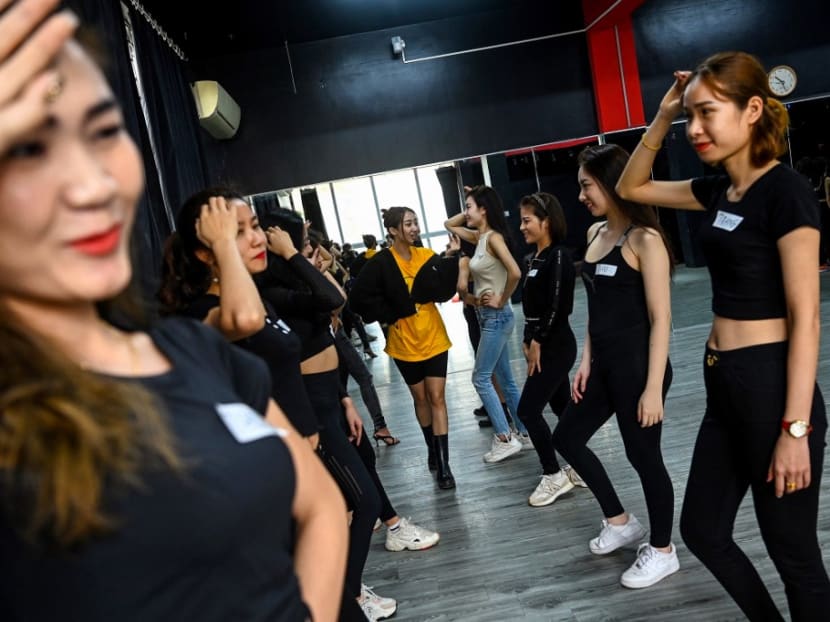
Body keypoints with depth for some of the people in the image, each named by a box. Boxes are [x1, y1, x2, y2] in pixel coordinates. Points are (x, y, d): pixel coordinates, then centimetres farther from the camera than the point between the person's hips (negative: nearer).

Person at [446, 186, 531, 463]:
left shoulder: (494, 237, -15)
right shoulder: (479, 237, 10)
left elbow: (515, 273, -28)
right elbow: (448, 225, 24)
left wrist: (502, 300, -16)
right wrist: (469, 213, 10)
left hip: (496, 316, -9)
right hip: (486, 315, 9)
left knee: (481, 378, -4)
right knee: (504, 378, 12)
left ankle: (505, 438, 3)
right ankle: (523, 433, 20)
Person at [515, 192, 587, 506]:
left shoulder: (558, 256, -15)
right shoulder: (534, 258, 11)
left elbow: (558, 306, -21)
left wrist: (538, 342, -16)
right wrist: (528, 340, 6)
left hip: (556, 346, -9)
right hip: (543, 344, 9)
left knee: (528, 410, -7)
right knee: (562, 407, 14)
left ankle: (554, 476, 6)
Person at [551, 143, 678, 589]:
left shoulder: (644, 240, -15)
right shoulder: (595, 233, 9)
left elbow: (660, 318, -17)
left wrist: (653, 388, -19)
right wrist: (586, 360, 10)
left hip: (637, 363, -9)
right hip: (603, 362, 9)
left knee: (643, 455, 5)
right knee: (567, 437, 16)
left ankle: (662, 551, 29)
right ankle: (620, 522, 35)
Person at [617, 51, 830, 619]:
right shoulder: (719, 190, 8)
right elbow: (632, 188, 22)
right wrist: (662, 120, 8)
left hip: (771, 386, -8)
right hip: (723, 386, 8)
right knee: (702, 529, 18)